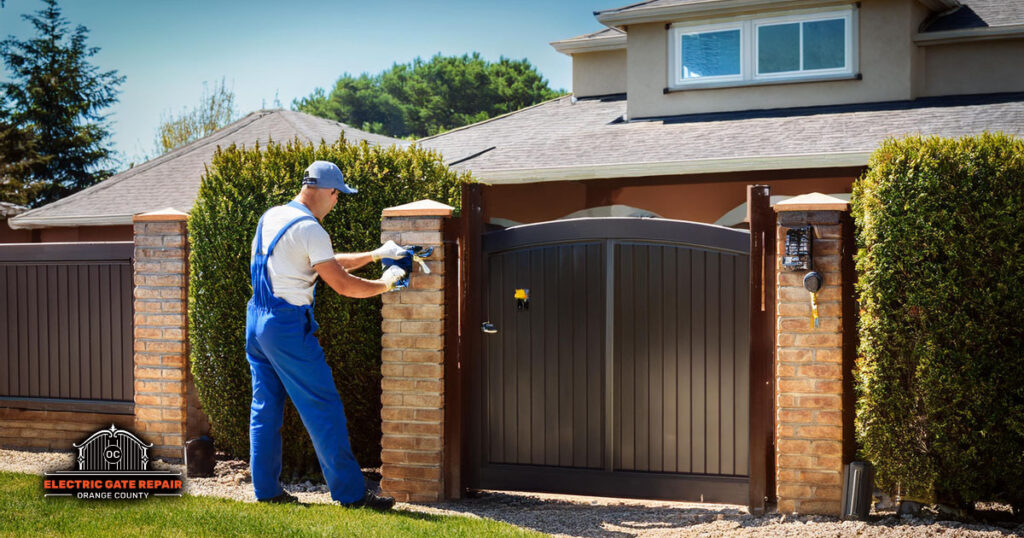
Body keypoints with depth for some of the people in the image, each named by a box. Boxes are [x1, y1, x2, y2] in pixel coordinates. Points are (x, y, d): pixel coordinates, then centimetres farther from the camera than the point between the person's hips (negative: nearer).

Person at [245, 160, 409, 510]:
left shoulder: (270, 217, 14)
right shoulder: (309, 229, -14)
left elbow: (328, 263, 20)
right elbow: (342, 285, -14)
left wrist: (374, 255, 20)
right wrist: (384, 284, 1)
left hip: (256, 321, 9)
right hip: (288, 325, -9)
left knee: (265, 407, 13)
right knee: (323, 409, -4)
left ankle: (266, 489, 17)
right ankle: (350, 493, -1)